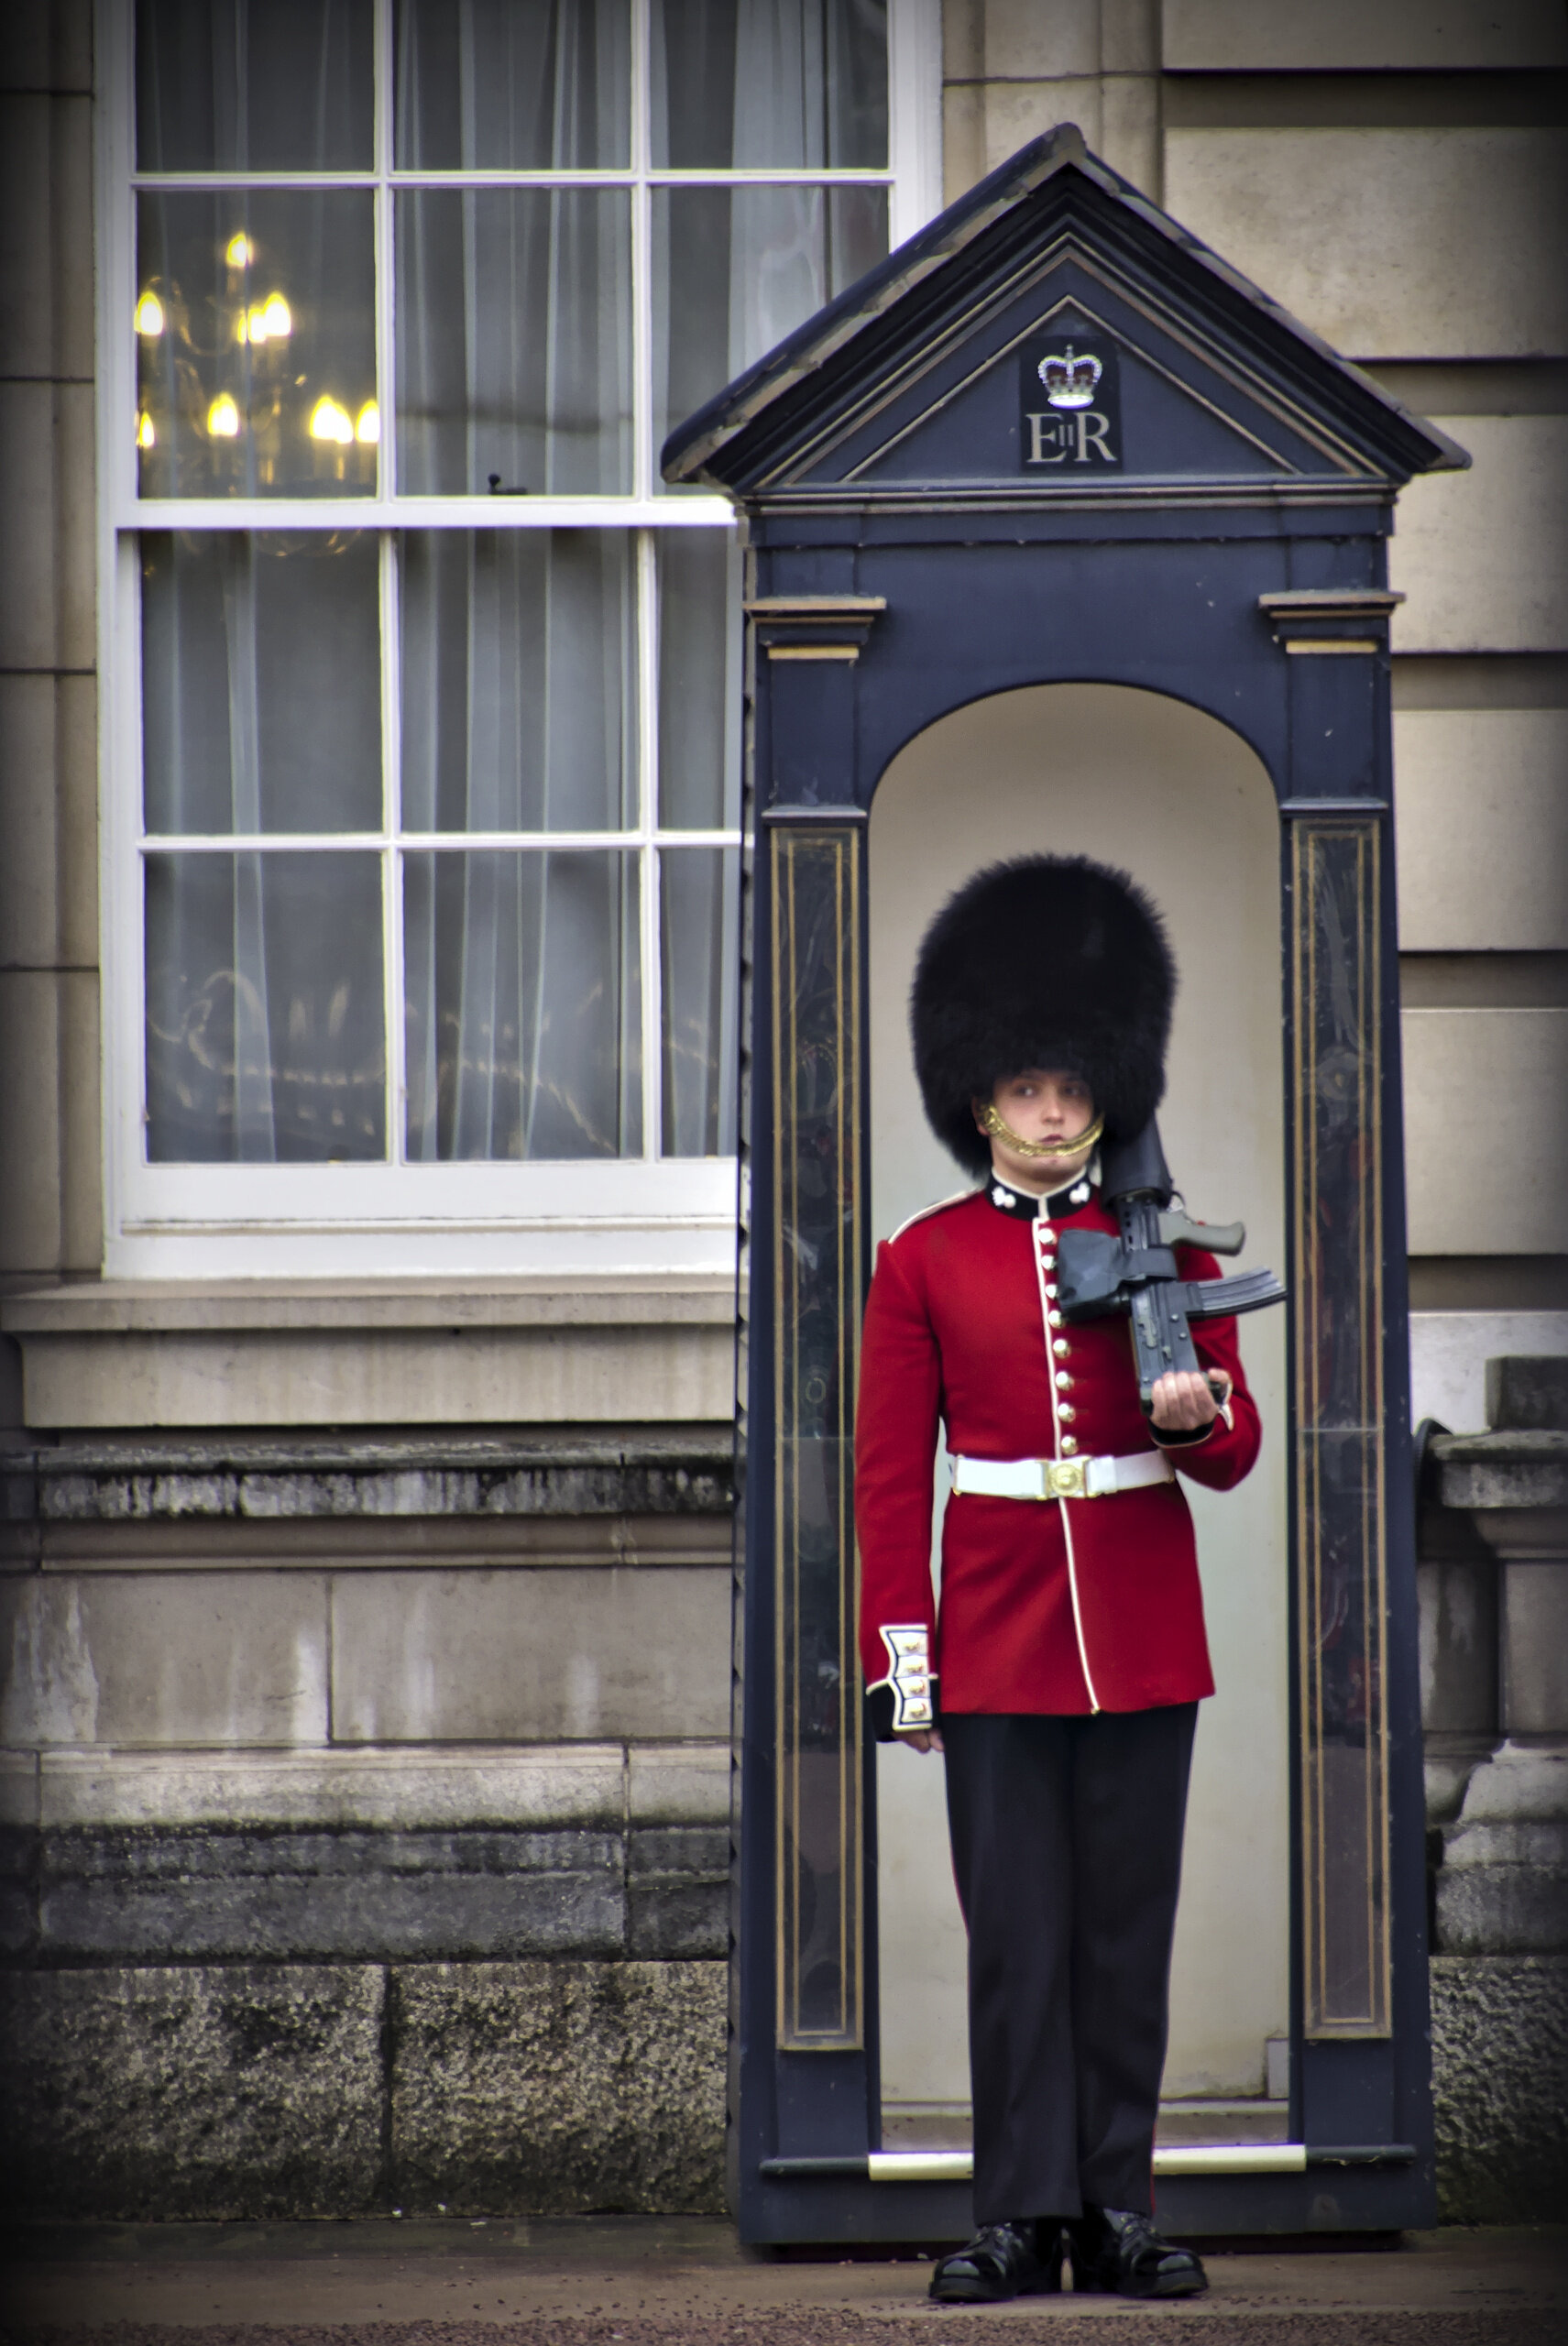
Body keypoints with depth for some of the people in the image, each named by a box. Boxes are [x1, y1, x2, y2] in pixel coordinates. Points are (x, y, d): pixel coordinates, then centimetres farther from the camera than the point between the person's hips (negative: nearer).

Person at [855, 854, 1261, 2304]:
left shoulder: (1166, 1242, 5)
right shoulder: (926, 1259, 3)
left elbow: (1235, 1455, 5)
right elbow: (889, 1474, 2)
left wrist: (1198, 1413, -19)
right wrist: (899, 1654, -4)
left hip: (1142, 1635, 1)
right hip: (995, 1629, -1)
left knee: (1128, 1925, 3)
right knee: (1015, 1932, -2)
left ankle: (1119, 2210, 9)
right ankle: (1022, 2219, 2)